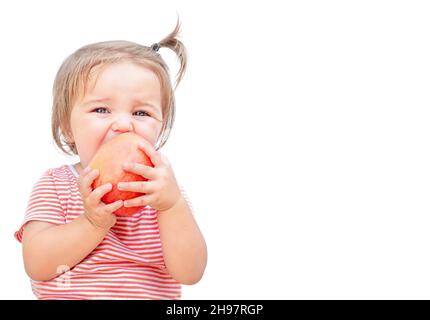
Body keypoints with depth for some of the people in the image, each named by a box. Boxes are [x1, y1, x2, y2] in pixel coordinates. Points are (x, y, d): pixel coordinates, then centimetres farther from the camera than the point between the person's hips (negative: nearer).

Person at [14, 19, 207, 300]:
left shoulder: (163, 190, 1)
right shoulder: (55, 185, 1)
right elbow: (36, 264, -10)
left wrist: (172, 204, -23)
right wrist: (93, 222, -20)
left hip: (153, 295, 1)